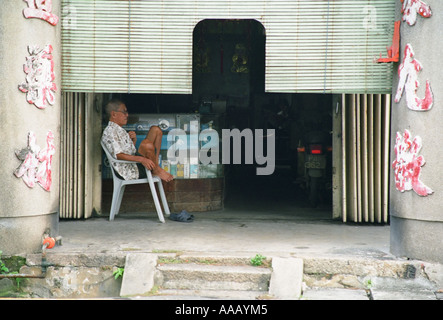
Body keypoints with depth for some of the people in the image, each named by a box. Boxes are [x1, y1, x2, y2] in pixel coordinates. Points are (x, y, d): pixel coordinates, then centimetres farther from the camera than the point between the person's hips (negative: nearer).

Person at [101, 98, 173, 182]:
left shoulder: (120, 130, 21)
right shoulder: (109, 132, -12)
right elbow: (118, 155, -25)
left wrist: (133, 140, 4)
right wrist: (140, 159, -36)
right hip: (129, 172, -10)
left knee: (156, 130, 10)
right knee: (147, 143, -37)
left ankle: (154, 164, 0)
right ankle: (157, 170, -10)